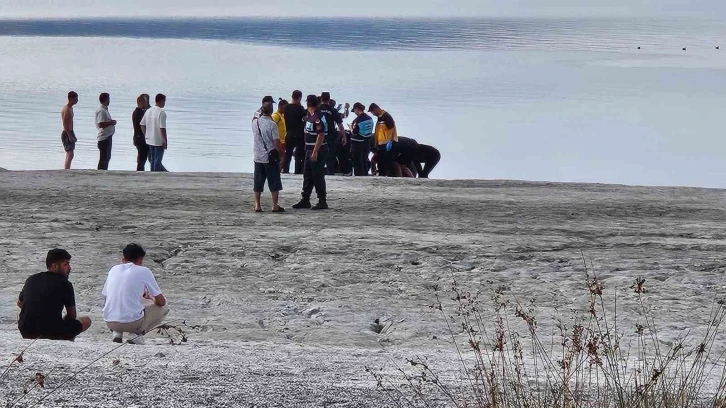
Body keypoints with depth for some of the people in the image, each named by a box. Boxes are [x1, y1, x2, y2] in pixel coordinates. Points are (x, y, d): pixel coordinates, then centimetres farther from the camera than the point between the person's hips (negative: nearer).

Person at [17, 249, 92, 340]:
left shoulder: (31, 280, 11)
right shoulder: (65, 284, -4)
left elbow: (19, 303, 28)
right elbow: (72, 316, 3)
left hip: (26, 332, 5)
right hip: (51, 332, -5)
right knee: (86, 321, 15)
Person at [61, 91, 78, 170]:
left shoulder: (70, 108, 15)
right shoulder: (66, 109, -16)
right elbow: (65, 124, -22)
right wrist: (70, 136, -26)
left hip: (70, 133, 10)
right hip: (67, 134, -10)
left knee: (69, 156, 14)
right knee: (70, 155, -15)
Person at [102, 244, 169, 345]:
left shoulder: (114, 269, 13)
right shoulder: (144, 271, 1)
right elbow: (161, 302, 5)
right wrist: (151, 298, 30)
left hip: (110, 323, 5)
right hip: (134, 323, -5)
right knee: (164, 308, 20)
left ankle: (117, 333, 12)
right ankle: (137, 335, 0)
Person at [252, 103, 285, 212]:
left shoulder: (255, 122, 0)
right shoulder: (272, 124, -15)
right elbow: (277, 142, -15)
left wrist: (259, 114, 18)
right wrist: (281, 153, -2)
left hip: (258, 157, 5)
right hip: (270, 157, -5)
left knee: (258, 183, 9)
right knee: (274, 183, 3)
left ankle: (257, 205, 9)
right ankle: (275, 205, 3)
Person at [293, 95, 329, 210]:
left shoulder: (318, 117, -17)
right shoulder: (309, 115, 13)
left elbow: (321, 135, -23)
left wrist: (315, 152, -25)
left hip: (318, 151, -10)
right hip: (309, 150, 10)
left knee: (318, 177, -5)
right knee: (307, 175, 13)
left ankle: (322, 202, 2)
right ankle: (305, 201, 20)